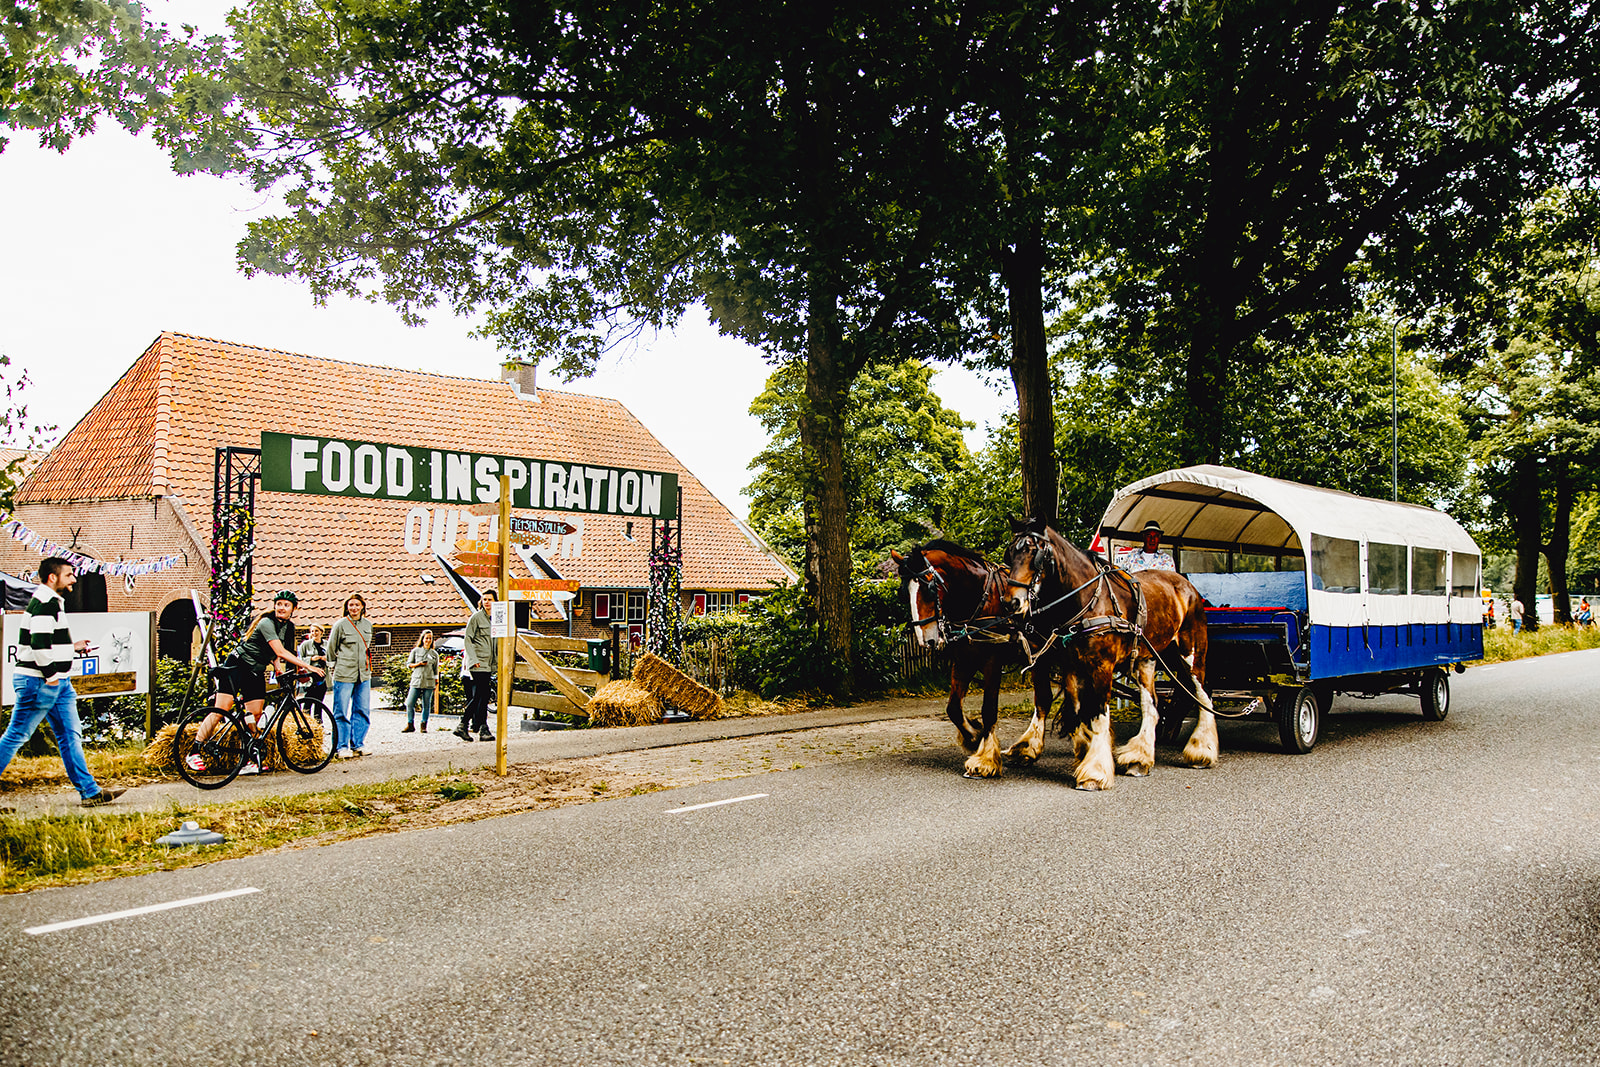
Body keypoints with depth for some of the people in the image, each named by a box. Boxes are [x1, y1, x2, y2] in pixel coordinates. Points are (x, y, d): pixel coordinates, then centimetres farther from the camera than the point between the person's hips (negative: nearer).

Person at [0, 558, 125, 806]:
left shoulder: (50, 601, 17)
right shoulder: (45, 602, -15)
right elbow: (39, 643, -25)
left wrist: (72, 646, 16)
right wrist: (50, 675, -20)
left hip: (57, 683, 10)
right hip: (39, 682, -10)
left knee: (71, 736, 7)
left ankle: (90, 792, 7)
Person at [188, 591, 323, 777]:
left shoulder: (289, 627, 6)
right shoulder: (267, 623, -20)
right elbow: (280, 652, -28)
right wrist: (307, 666, -29)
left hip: (256, 672, 8)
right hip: (237, 666, -7)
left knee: (255, 716, -1)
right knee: (221, 710, -12)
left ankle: (249, 761, 3)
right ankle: (195, 753, -3)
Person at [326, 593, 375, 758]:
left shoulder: (368, 624, 10)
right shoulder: (340, 625, -4)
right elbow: (331, 648, 5)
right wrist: (337, 665, 11)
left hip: (364, 675, 5)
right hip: (344, 675, -4)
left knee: (362, 711, 5)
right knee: (341, 713, -2)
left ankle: (357, 745, 15)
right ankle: (343, 747, 5)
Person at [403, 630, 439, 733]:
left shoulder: (435, 654, 12)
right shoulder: (416, 651, 9)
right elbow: (409, 664, 8)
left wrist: (436, 680, 11)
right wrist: (419, 664, -7)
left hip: (429, 682, 0)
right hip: (416, 681, 0)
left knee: (426, 705, 0)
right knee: (410, 704, -6)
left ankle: (424, 726, 9)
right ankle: (410, 725, 5)